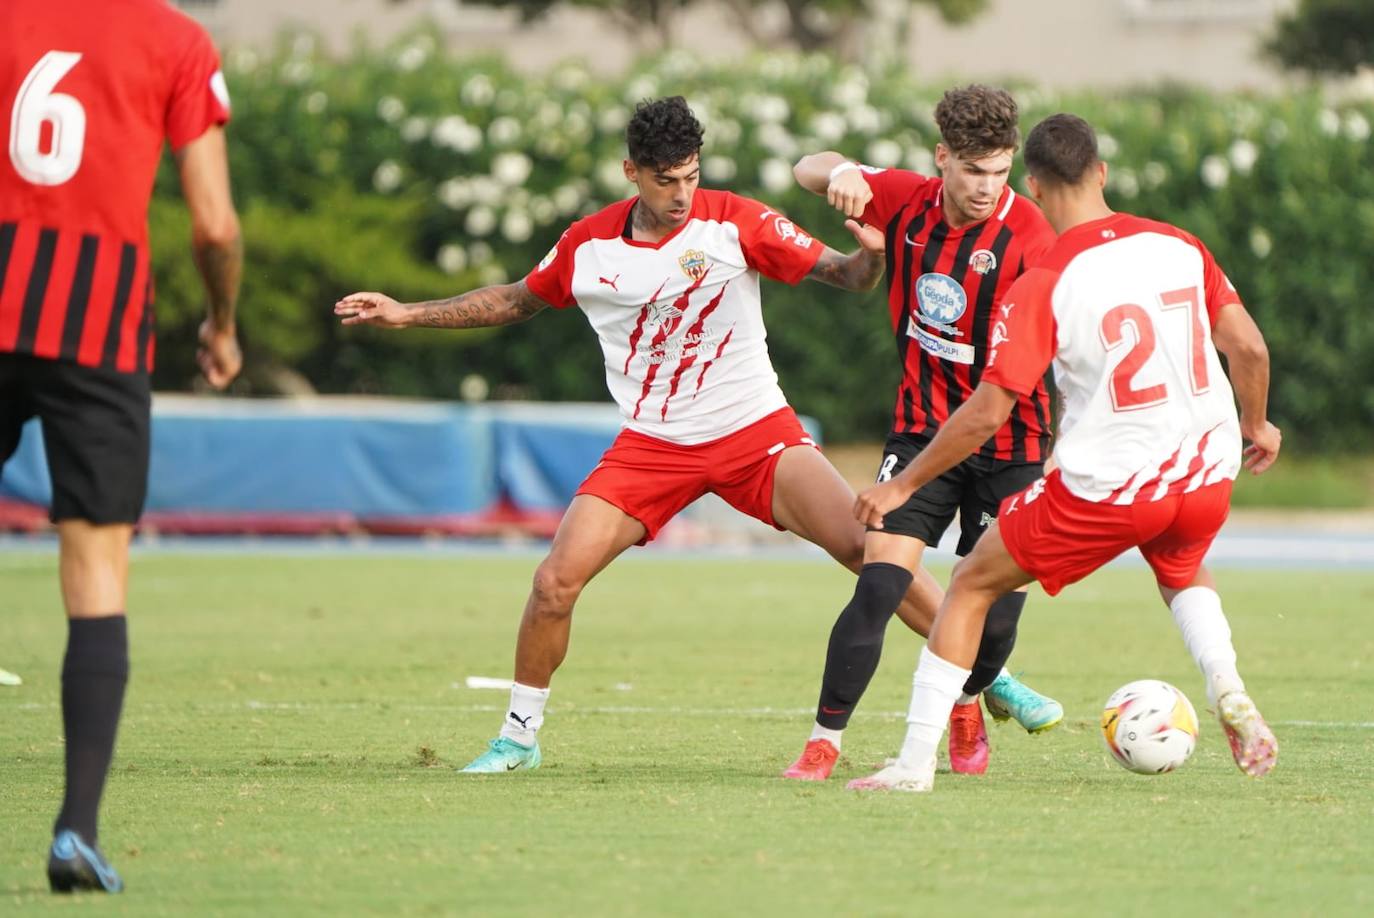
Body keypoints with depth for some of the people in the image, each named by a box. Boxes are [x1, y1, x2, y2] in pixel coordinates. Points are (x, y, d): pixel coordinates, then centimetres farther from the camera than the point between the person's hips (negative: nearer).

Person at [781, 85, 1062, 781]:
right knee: (879, 584, -14)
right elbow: (807, 170, 5)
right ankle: (825, 739, -8)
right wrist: (839, 172, -18)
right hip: (922, 428, 2)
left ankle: (968, 704, 34)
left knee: (996, 607, 0)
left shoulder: (1028, 236, -18)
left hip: (1007, 442, -2)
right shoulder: (906, 201, -5)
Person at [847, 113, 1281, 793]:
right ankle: (1228, 692, 10)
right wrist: (1256, 425, 23)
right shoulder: (1178, 246, 1)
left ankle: (915, 762, 8)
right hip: (1206, 476, 5)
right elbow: (1248, 346, 3)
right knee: (1183, 573, 37)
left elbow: (985, 414, -13)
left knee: (972, 585, 13)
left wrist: (901, 486, -2)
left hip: (1105, 487, -5)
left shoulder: (1041, 287, -12)